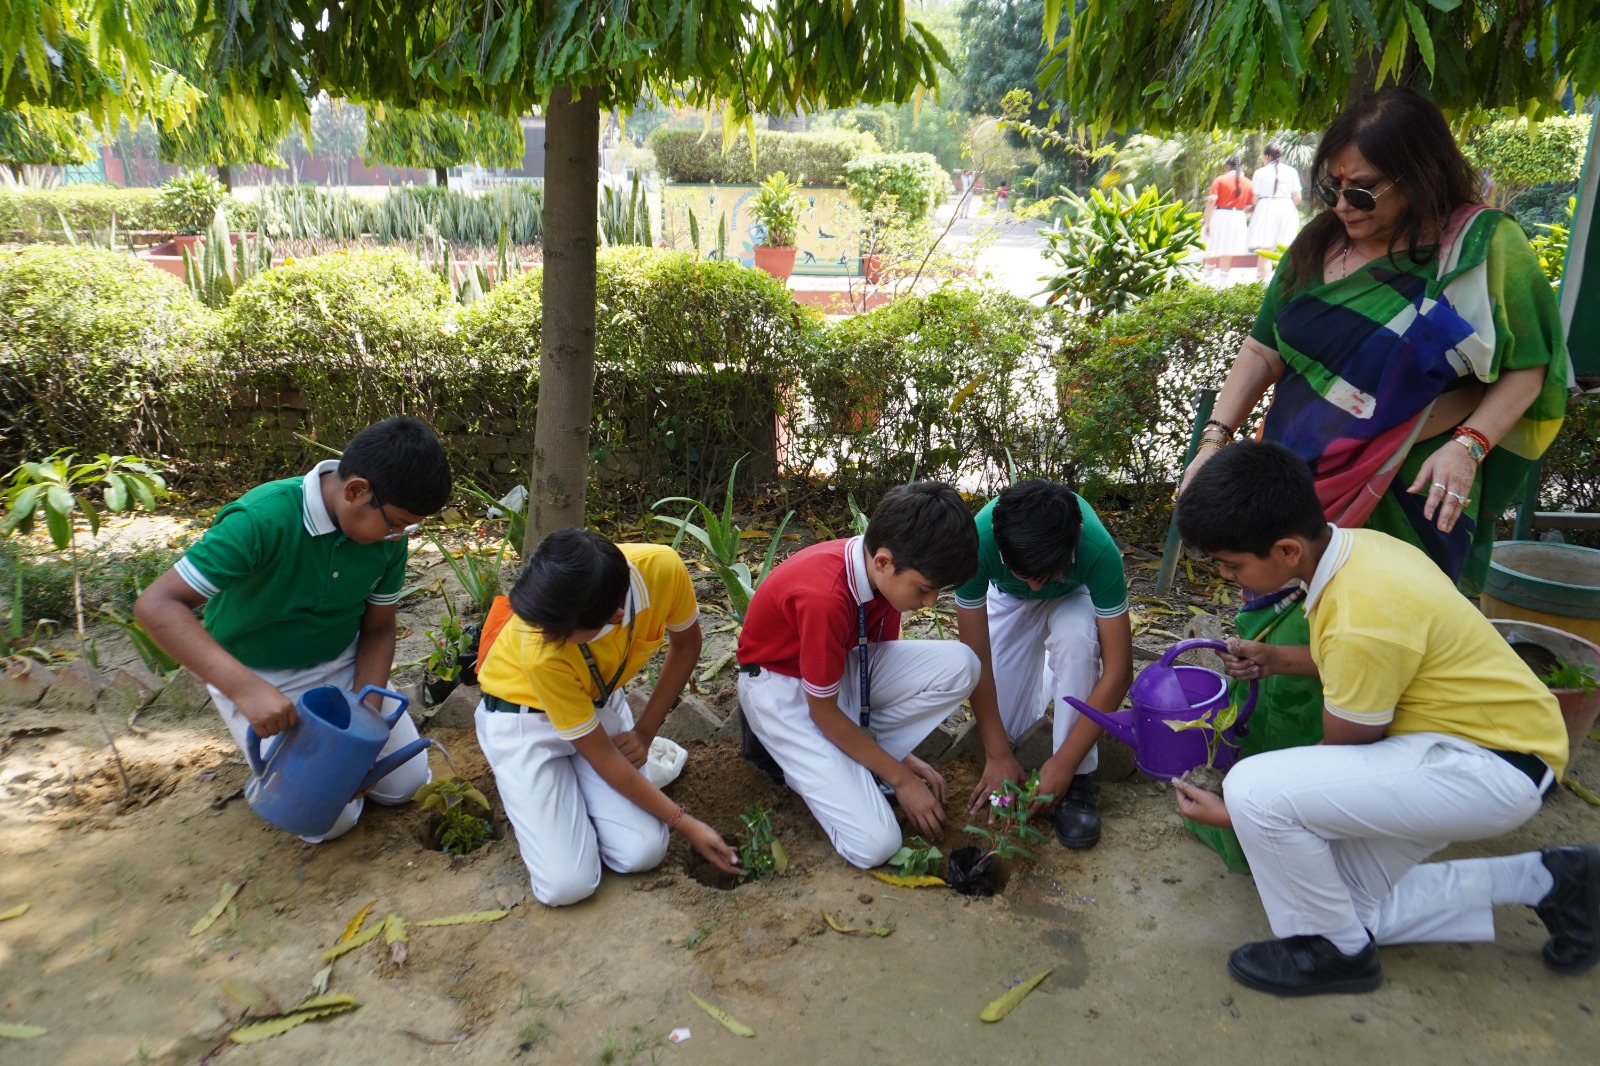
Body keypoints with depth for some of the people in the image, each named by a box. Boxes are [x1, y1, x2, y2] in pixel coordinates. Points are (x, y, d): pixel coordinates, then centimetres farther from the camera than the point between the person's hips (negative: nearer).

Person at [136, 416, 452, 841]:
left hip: (341, 665, 5)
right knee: (329, 820, -10)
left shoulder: (389, 533, -15)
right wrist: (245, 688, -46)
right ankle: (270, 753, 18)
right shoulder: (261, 519, -32)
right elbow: (157, 605, -36)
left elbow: (378, 631, -4)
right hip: (257, 678, -4)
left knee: (404, 784, 5)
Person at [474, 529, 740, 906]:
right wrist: (684, 823, -16)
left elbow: (686, 644, -6)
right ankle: (523, 790, 13)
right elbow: (602, 756, -22)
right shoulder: (541, 652, -37)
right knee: (568, 884, -15)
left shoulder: (662, 568, -31)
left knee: (643, 852, -12)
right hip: (523, 716, -3)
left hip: (598, 702, 4)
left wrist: (644, 732, -7)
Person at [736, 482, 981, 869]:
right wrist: (900, 778, -13)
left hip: (841, 665, 8)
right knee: (875, 845, -19)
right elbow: (823, 712, -23)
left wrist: (902, 754, 3)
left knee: (960, 666, -17)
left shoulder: (884, 570, -13)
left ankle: (857, 754, -2)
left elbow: (883, 653, 3)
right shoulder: (824, 597, -36)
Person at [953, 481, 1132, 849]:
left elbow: (1118, 671, -35)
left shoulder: (1098, 549, -41)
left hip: (1072, 596, -1)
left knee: (1075, 634, -36)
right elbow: (976, 659, -29)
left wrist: (1064, 763, -33)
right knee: (1002, 723, -10)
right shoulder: (978, 542, -39)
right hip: (1007, 598, 1)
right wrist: (998, 754, -25)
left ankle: (1078, 778, -19)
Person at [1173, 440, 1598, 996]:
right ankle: (1546, 881, 20)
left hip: (1490, 766, -9)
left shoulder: (1362, 621, -31)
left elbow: (1341, 758, -15)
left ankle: (1337, 952, 0)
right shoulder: (1355, 544, -5)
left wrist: (1235, 813, -7)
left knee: (1256, 790, -26)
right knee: (1344, 905, 13)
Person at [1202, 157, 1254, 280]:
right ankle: (1223, 281, 8)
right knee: (1227, 251, 7)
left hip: (1219, 215, -2)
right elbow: (1249, 206, 4)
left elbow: (1211, 200, -12)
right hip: (1238, 218, 2)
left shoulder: (1220, 180, -3)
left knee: (1213, 250, 12)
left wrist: (1207, 222, -8)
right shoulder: (1248, 183, 5)